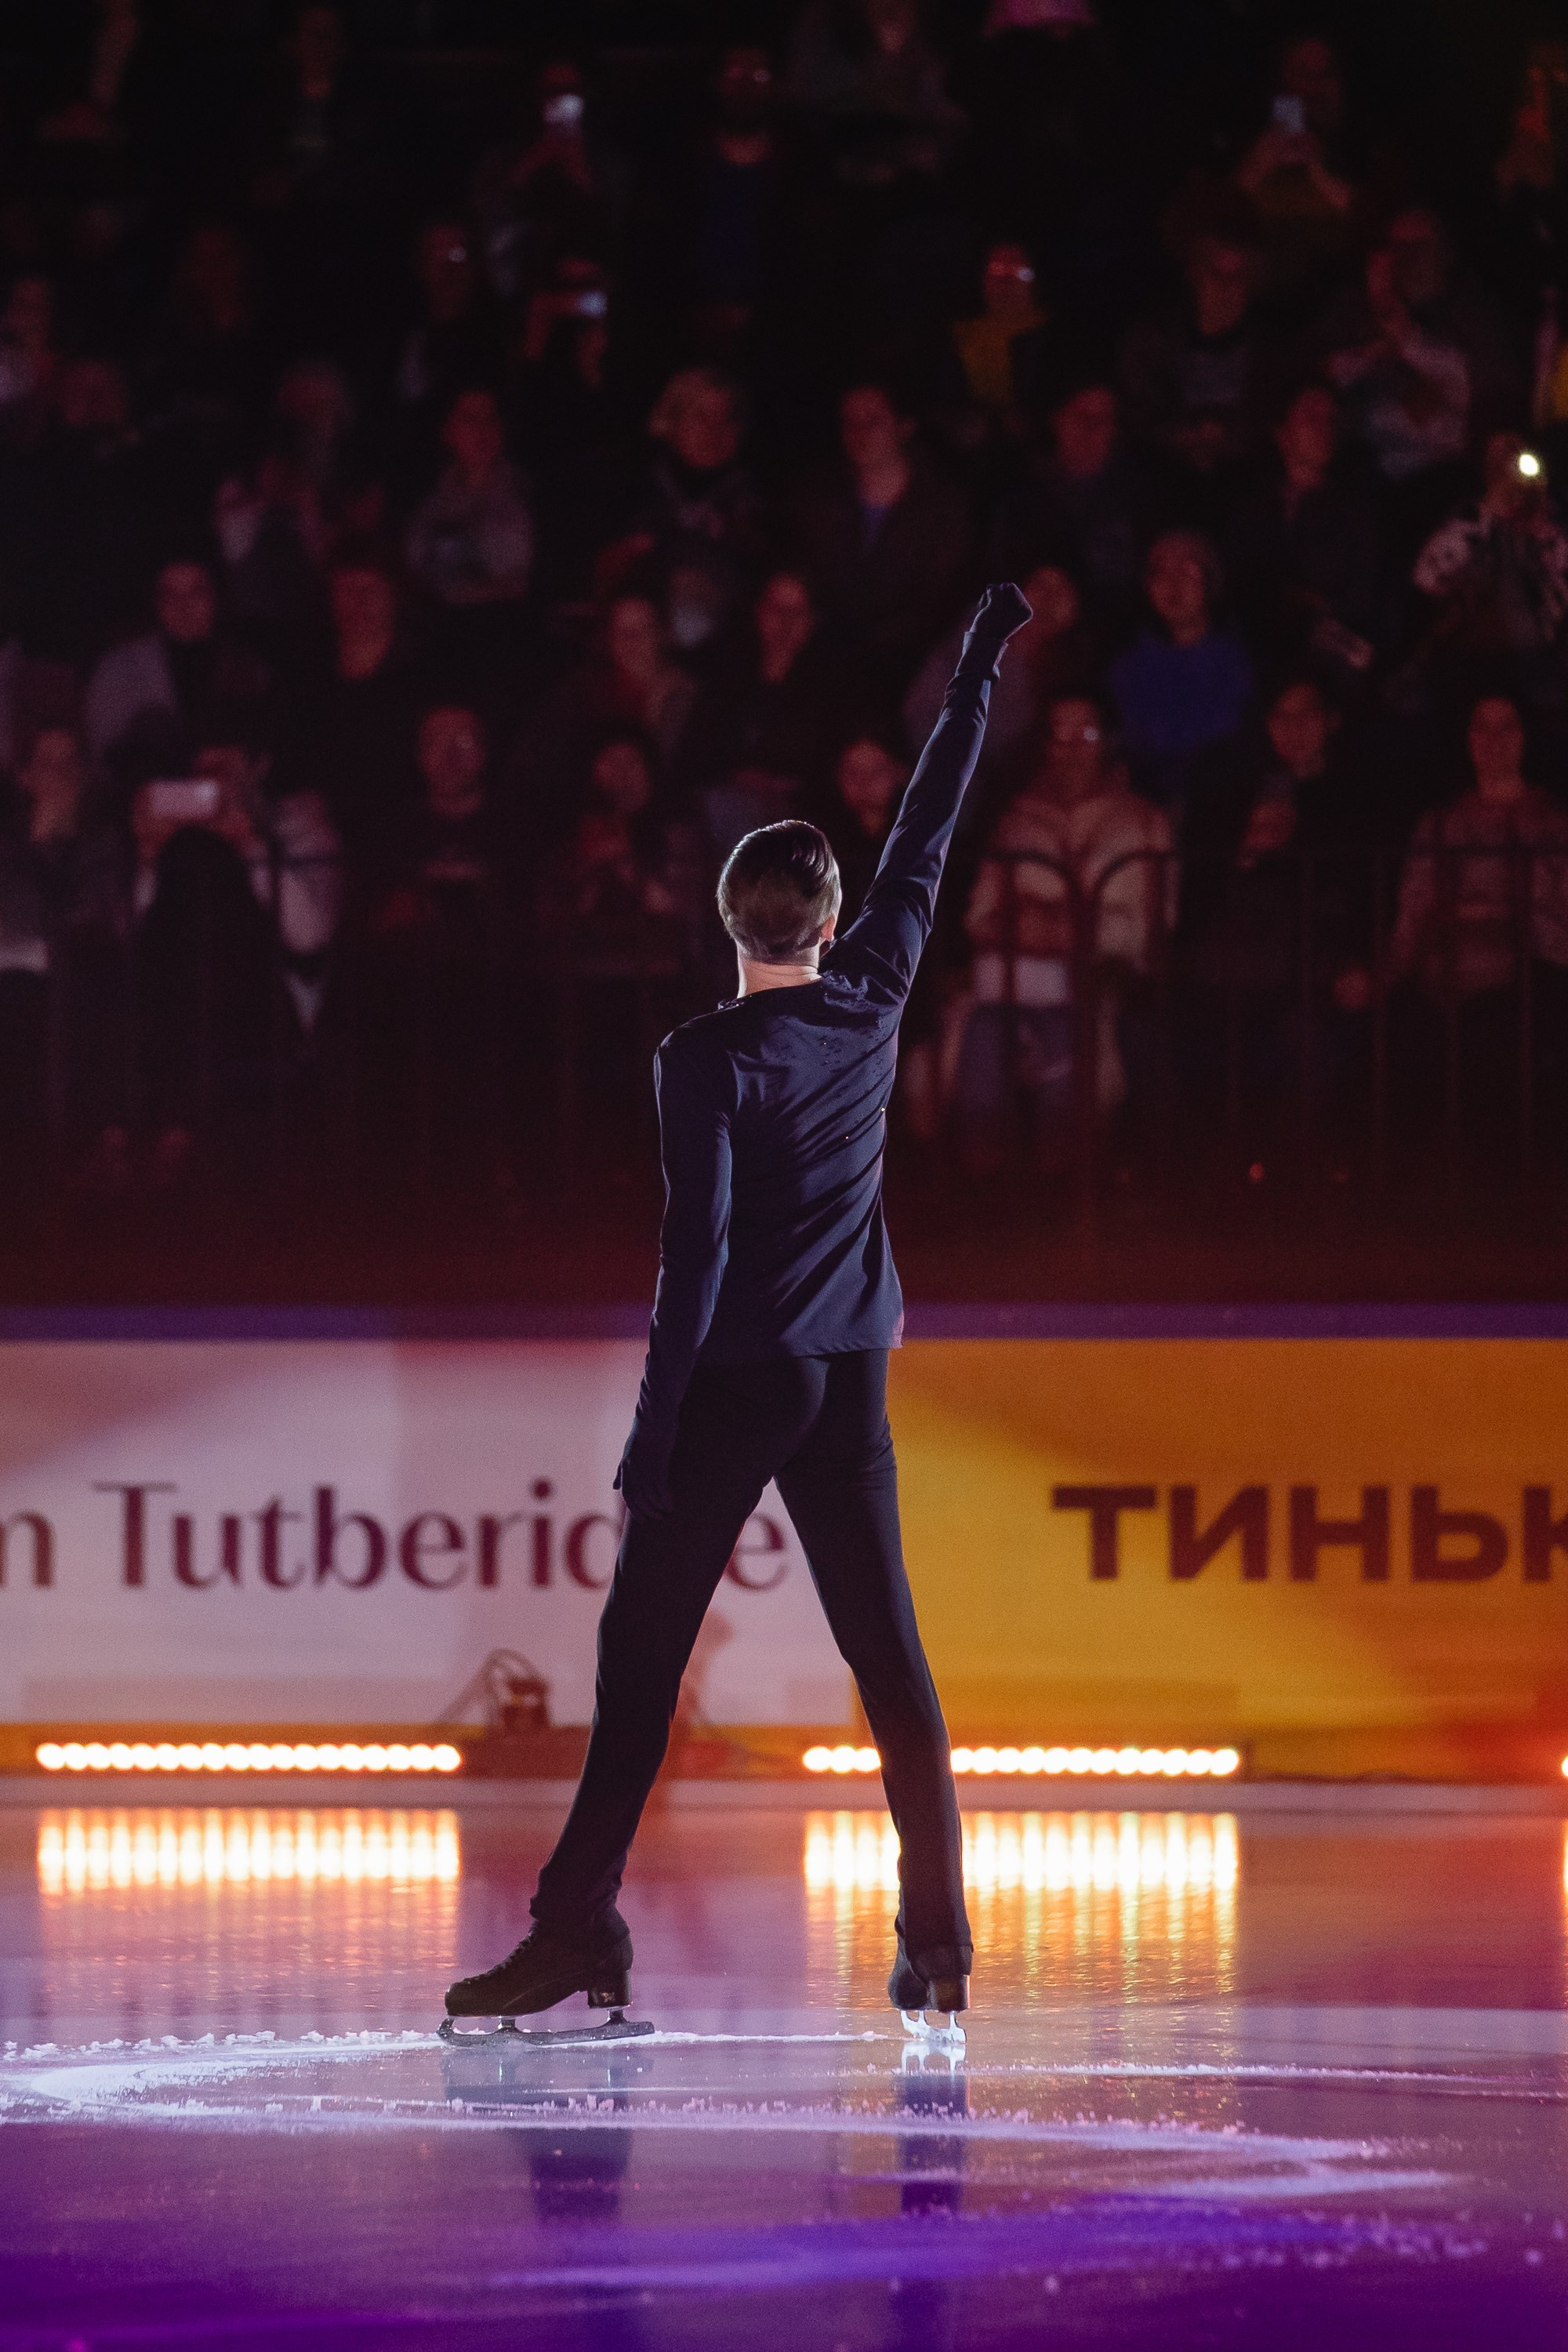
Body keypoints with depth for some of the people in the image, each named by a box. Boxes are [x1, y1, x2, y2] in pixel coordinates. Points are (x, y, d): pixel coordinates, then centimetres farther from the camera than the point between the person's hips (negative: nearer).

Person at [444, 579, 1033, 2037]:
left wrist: (652, 1431, -14)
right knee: (886, 1655, 6)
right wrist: (980, 664, 25)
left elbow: (695, 1252, -15)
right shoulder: (872, 1005, 3)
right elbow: (926, 837, 15)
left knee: (641, 1655, -4)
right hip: (848, 1380, 5)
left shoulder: (709, 1058, -10)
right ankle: (937, 1940, 3)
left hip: (736, 1381, -5)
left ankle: (581, 1926, -9)